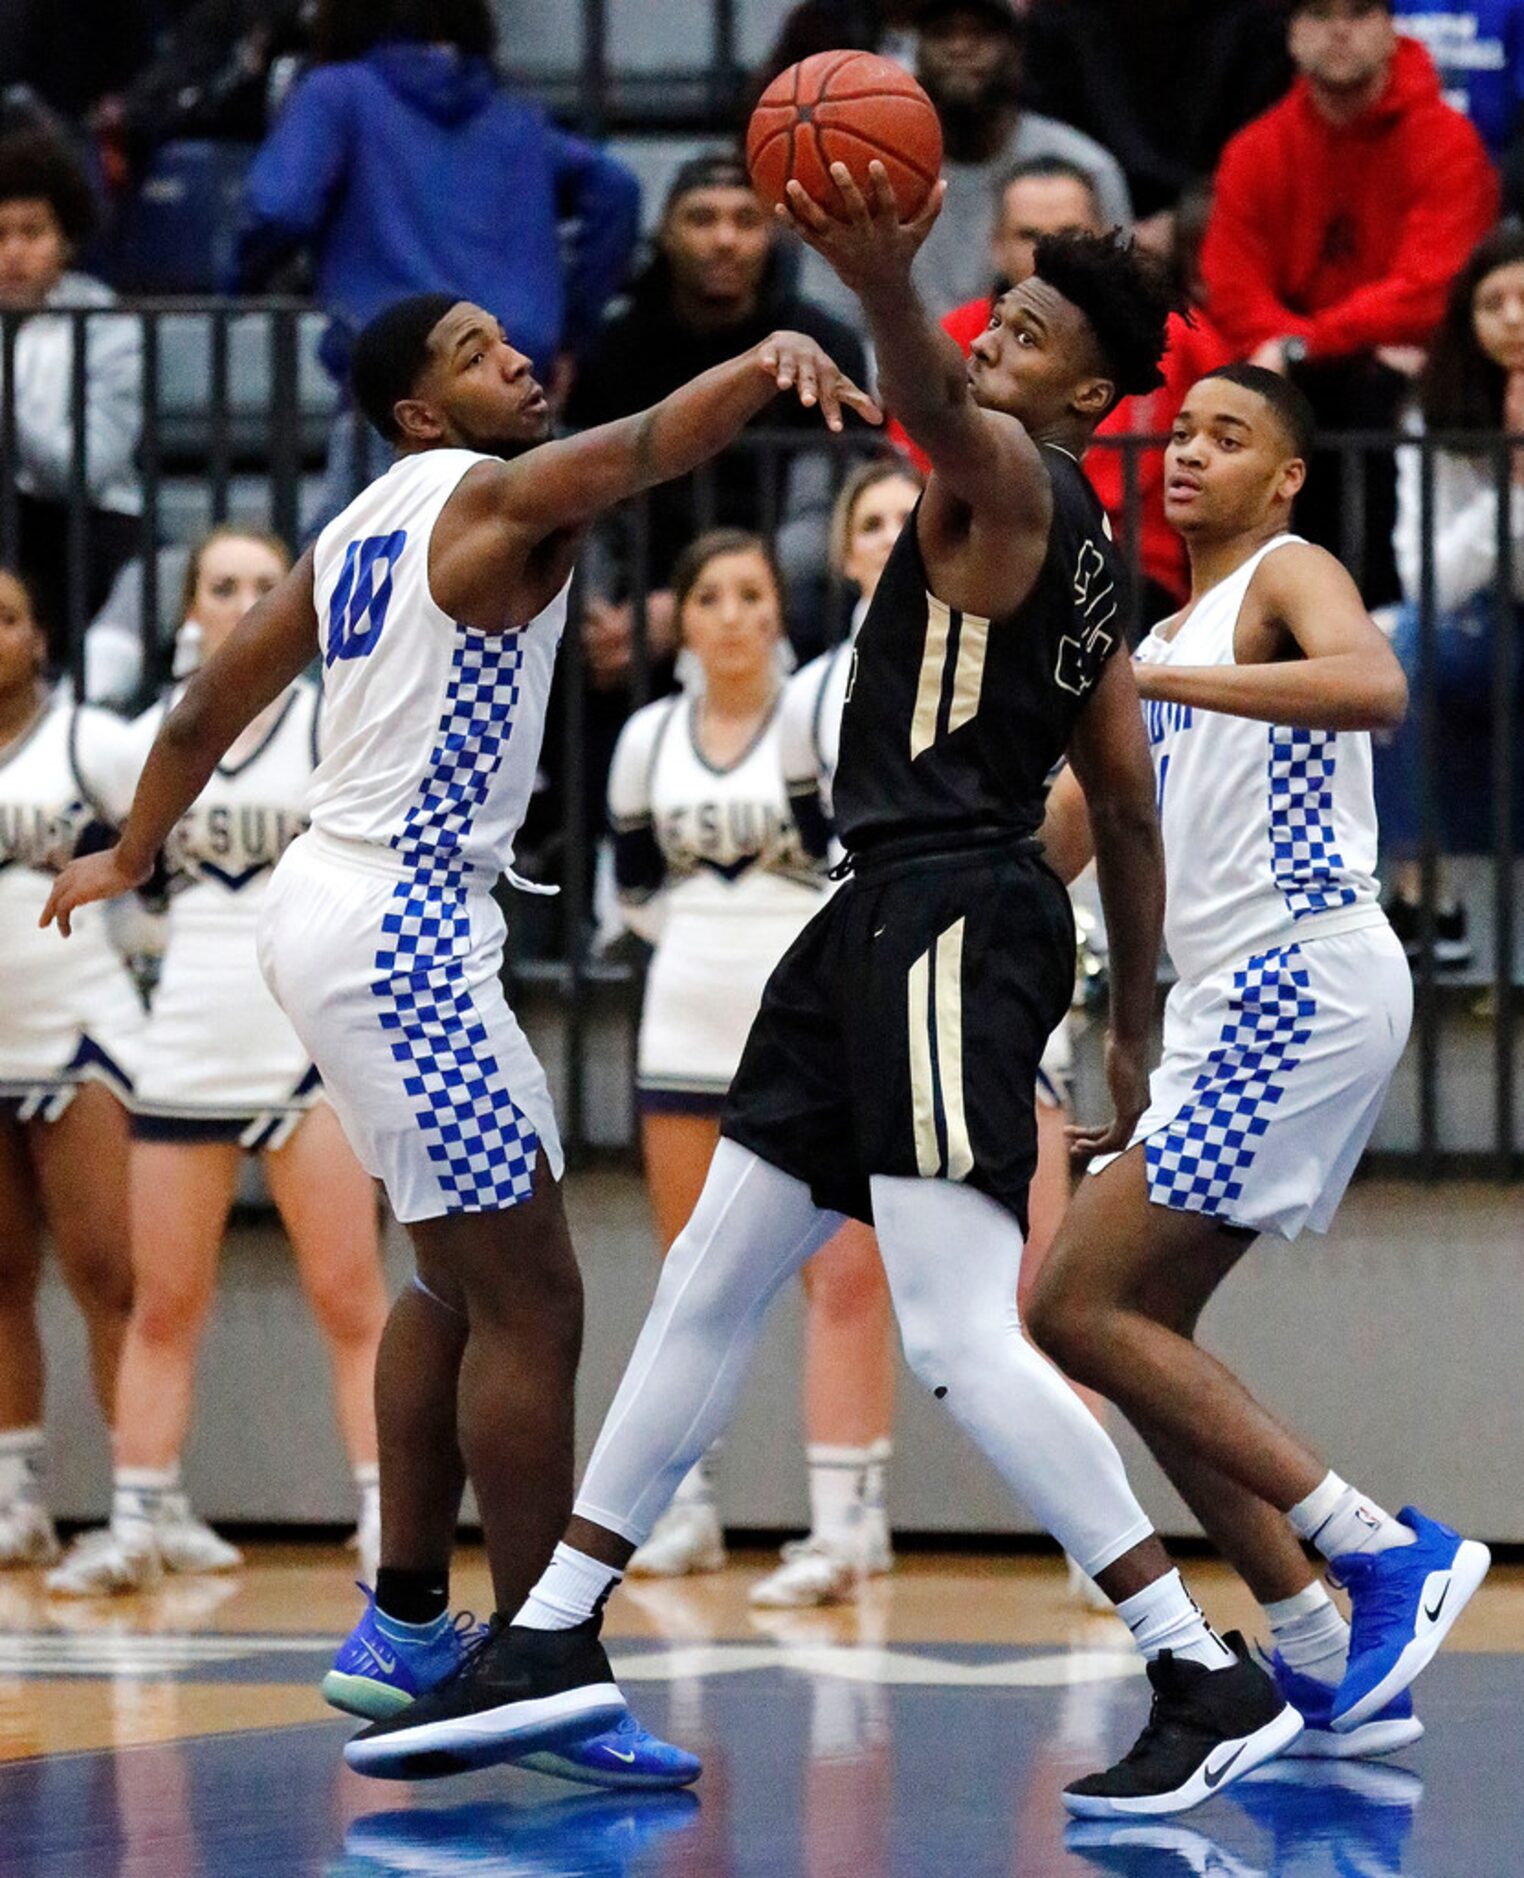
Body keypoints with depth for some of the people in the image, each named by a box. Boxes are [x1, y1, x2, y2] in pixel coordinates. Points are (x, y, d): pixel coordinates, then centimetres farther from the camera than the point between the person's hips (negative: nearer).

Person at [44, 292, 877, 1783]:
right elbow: (633, 448, -32)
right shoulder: (491, 498, -11)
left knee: (465, 1270, 19)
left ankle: (403, 1630, 24)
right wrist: (770, 363, -50)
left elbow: (213, 699, 24)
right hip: (398, 933, -10)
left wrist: (131, 856, 38)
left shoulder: (361, 530, 15)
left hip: (336, 907, 10)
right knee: (527, 1301, -8)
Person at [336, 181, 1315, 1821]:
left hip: (953, 917, -10)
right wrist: (1132, 1034, 28)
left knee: (961, 1337, -17)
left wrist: (881, 285, -54)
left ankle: (1210, 1684, -17)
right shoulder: (1076, 554, 21)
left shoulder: (1012, 476, -7)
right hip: (892, 913, 10)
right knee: (708, 1284, 16)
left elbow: (938, 404, -33)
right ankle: (557, 1638, 25)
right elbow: (1132, 813, 23)